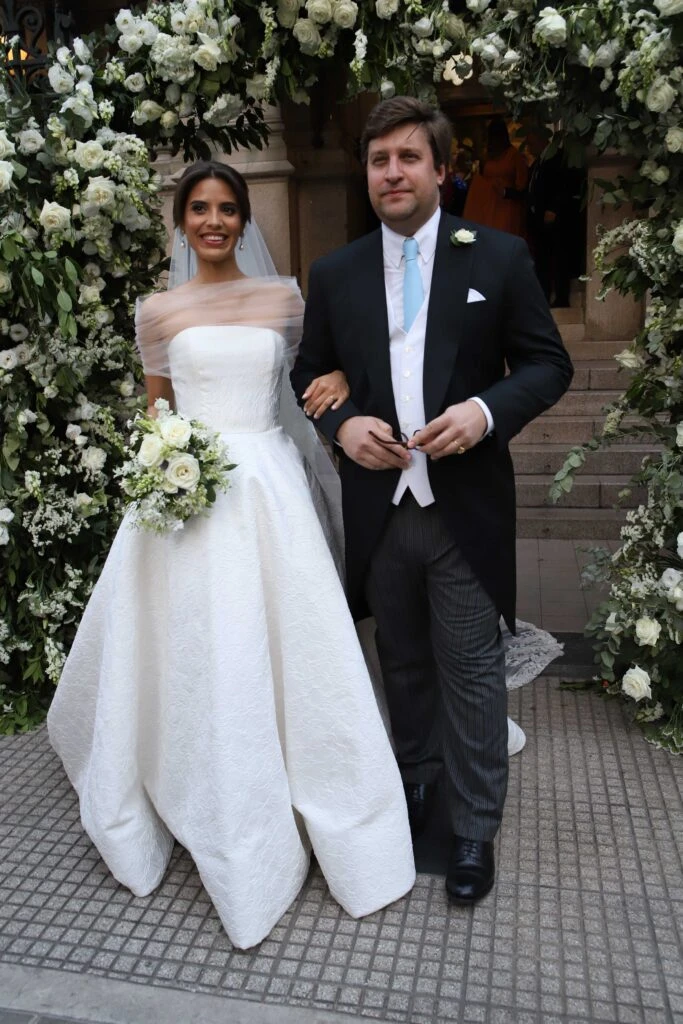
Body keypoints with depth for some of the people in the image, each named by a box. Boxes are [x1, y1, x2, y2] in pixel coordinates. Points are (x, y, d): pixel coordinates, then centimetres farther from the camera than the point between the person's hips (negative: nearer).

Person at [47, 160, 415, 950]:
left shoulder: (282, 298, 8)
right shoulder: (159, 311, 8)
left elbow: (316, 371, 18)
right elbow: (155, 408, 13)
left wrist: (334, 384, -3)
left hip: (268, 488, 0)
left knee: (282, 647, 3)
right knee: (196, 658, 4)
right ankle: (218, 819, 25)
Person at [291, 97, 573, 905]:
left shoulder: (500, 258, -1)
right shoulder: (333, 275, 6)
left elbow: (547, 363, 0)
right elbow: (309, 374, 11)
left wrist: (486, 409, -19)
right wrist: (342, 424, -10)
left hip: (466, 507, -2)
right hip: (377, 509, 3)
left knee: (472, 672, 6)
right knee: (403, 665, 19)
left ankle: (474, 830, 25)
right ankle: (413, 785, 41)